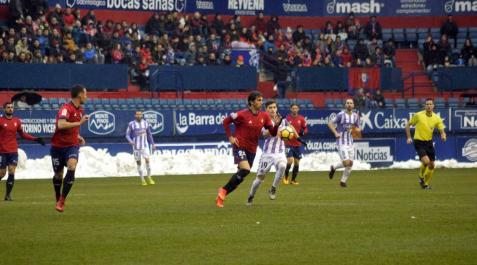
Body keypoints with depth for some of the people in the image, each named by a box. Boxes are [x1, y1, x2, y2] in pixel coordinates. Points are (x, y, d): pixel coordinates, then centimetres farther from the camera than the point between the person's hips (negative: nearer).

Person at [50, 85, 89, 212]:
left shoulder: (80, 110, 9)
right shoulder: (66, 108, -16)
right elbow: (61, 125, -33)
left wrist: (79, 137, 9)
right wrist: (80, 122, -30)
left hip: (72, 145, 4)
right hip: (58, 146, -4)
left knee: (72, 167, -23)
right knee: (58, 174, 9)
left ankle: (62, 200, -18)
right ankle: (58, 199, 35)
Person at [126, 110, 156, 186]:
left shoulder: (145, 123, 4)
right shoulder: (131, 124, -3)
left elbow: (149, 134, 13)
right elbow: (127, 135, -1)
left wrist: (152, 144, 11)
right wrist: (130, 141, -21)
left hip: (145, 145, 1)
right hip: (136, 146, -1)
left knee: (147, 160, -13)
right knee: (138, 162, 2)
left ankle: (149, 178, 1)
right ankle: (142, 180, 11)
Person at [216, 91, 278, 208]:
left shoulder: (264, 116, 1)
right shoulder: (242, 114, -13)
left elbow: (273, 132, 3)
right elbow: (226, 121, -3)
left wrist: (277, 124, -16)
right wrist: (230, 137, -8)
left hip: (252, 149, 6)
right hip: (240, 147, -6)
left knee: (240, 176, 7)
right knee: (245, 170, -25)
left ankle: (222, 195, 23)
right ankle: (224, 190, -10)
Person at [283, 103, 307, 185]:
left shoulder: (301, 119, 2)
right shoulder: (287, 118, -4)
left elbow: (305, 129, 9)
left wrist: (303, 132, -12)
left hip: (298, 144, 3)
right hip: (289, 144, -3)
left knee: (296, 162, 5)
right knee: (290, 161, -14)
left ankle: (293, 180, 18)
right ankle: (286, 177, 7)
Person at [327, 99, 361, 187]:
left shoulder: (355, 116, 8)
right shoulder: (341, 115, -9)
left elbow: (358, 128, 17)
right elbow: (330, 124, -6)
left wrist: (356, 129, -7)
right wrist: (336, 133, -19)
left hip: (350, 142, 6)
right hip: (341, 142, -6)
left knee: (350, 164, 3)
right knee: (346, 162, -16)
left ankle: (343, 181, 18)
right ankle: (333, 168, 13)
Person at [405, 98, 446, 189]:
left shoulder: (436, 118, -2)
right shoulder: (418, 115, -10)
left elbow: (442, 130, -2)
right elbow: (408, 125, 2)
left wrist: (443, 136, -26)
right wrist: (408, 137, -4)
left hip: (429, 142, 4)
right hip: (419, 142, -4)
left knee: (431, 165, 6)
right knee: (426, 161, -22)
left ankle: (426, 184, 25)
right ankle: (421, 177, 7)